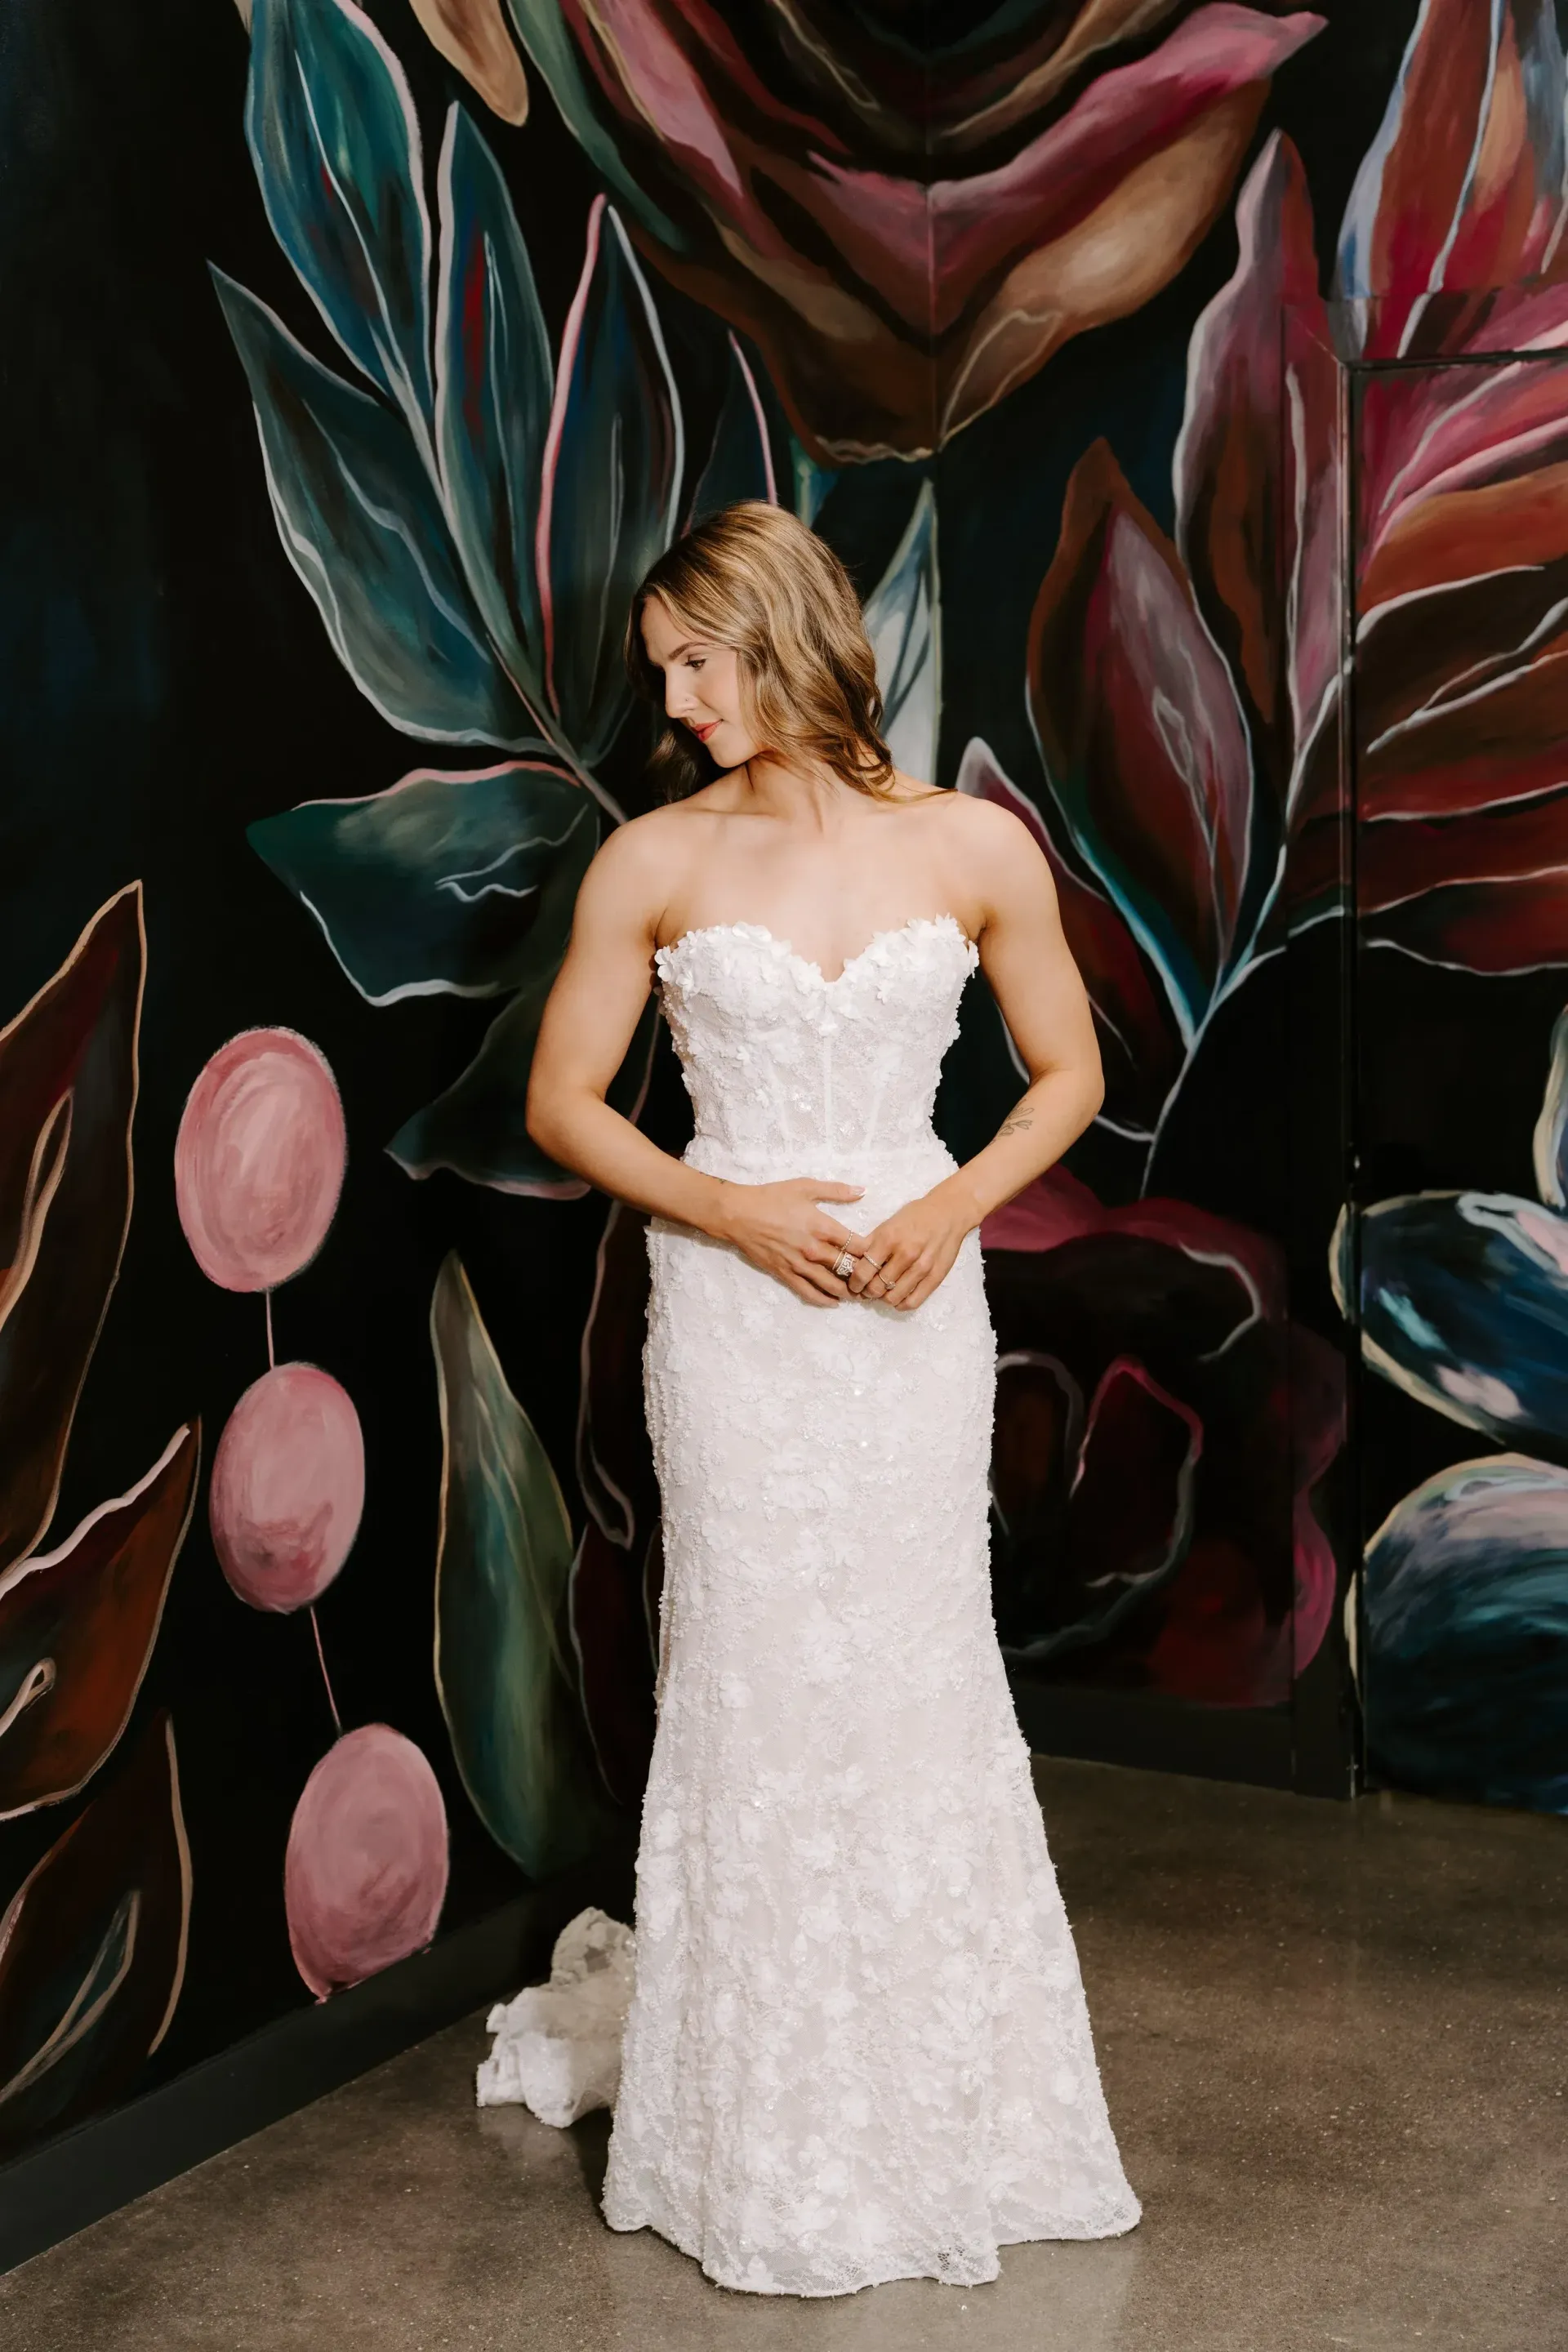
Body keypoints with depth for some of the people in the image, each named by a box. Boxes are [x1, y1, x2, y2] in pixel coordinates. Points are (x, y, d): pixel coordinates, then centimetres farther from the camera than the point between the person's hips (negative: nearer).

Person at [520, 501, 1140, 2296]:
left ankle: (954, 2116, 25)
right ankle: (772, 2151, 20)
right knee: (754, 1688, 4)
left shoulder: (977, 848, -1)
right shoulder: (654, 863, -2)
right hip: (733, 1313, 0)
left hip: (912, 1312, 1)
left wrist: (954, 1204, -9)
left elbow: (1068, 1073, 8)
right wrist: (737, 1212, -10)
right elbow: (562, 1103, 3)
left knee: (919, 1677, 6)